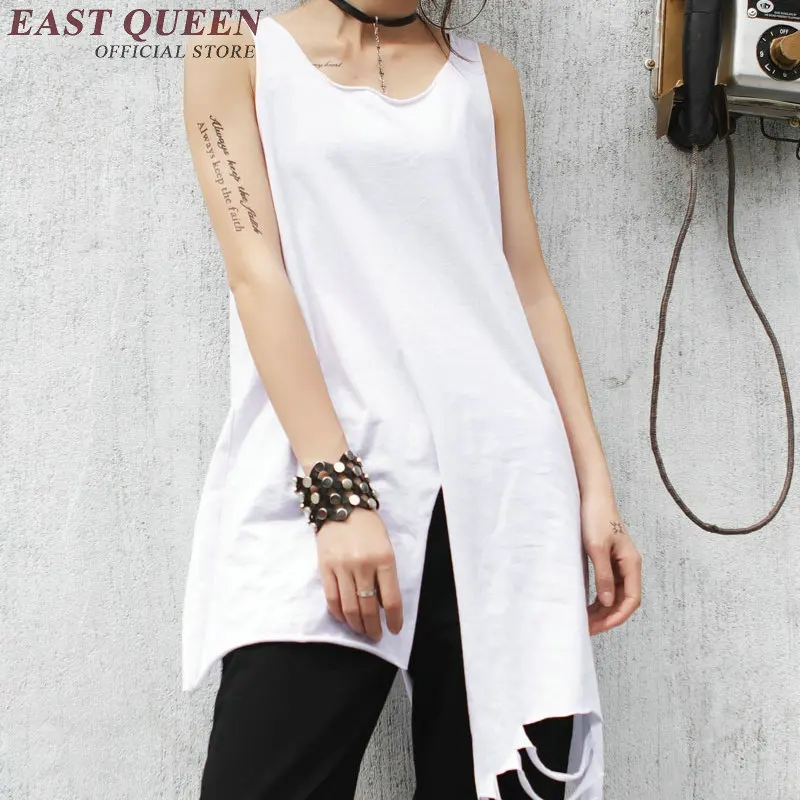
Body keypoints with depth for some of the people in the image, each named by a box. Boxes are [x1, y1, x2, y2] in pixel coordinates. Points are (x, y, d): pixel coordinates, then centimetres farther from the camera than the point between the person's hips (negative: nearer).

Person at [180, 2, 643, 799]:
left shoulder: (486, 75, 17)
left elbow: (529, 286, 13)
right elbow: (255, 271, -4)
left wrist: (594, 484, 5)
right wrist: (337, 488, -14)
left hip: (501, 473, 3)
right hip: (326, 473, -2)